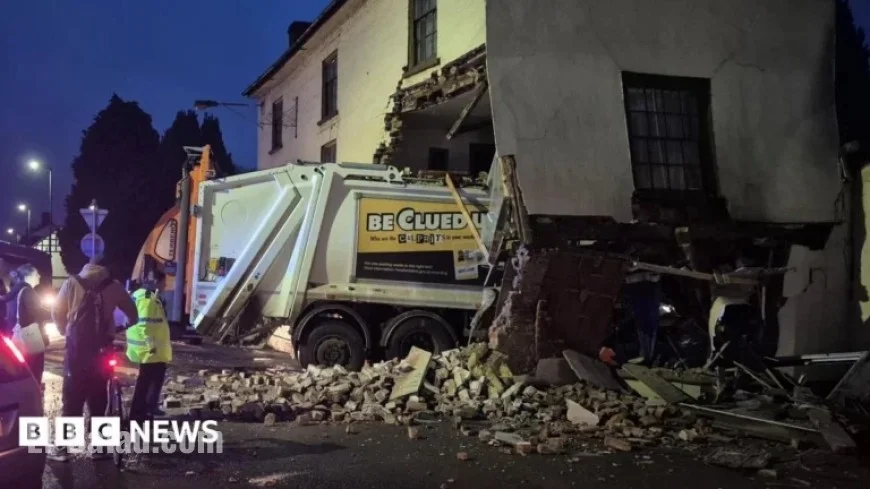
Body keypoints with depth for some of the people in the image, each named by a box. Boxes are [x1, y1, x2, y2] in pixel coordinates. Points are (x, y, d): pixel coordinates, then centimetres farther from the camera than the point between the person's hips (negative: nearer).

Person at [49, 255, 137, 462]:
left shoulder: (72, 283, 1)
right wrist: (131, 323, 32)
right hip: (101, 349, 1)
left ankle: (62, 447, 5)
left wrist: (66, 332, 19)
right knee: (98, 399, 11)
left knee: (71, 399, 5)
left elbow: (57, 312, 4)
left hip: (77, 348, -1)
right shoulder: (113, 287, 3)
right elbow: (132, 312, 11)